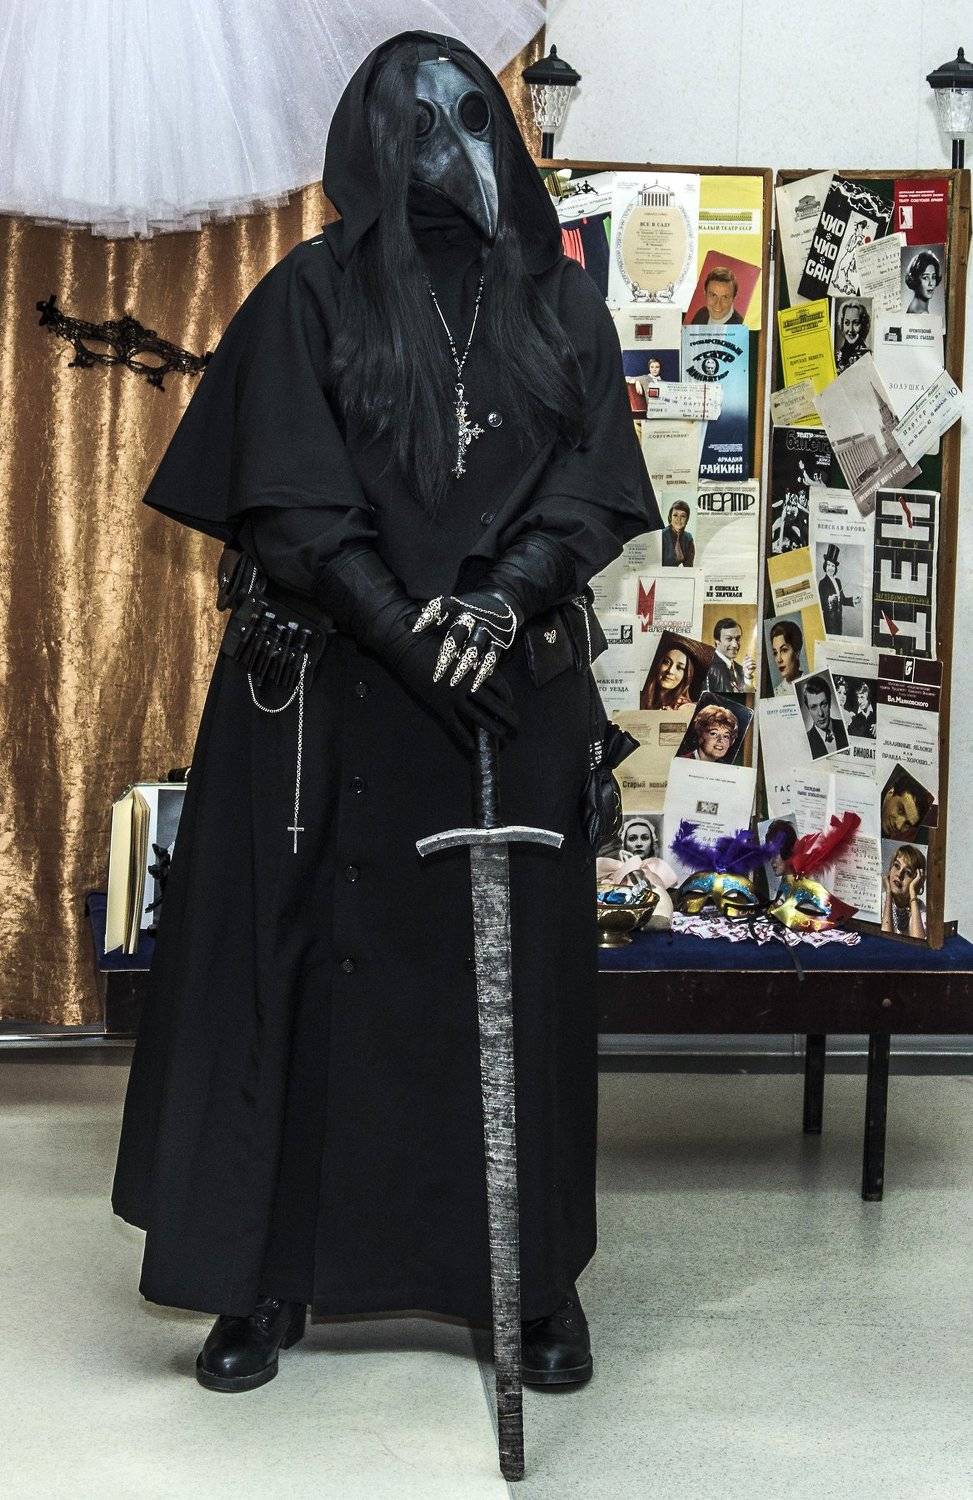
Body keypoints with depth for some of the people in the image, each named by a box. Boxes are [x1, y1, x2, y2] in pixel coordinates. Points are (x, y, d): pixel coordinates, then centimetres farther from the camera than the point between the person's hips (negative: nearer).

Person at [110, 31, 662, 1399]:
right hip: (339, 697, -2)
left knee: (519, 973, 4)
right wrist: (405, 625, -16)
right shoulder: (313, 295, 3)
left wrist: (505, 598, -16)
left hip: (521, 694, 2)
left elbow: (598, 479, 1)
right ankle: (274, 1276, 11)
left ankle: (537, 1274, 15)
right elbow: (286, 494, -5)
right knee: (310, 967, 0)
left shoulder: (558, 298, 11)